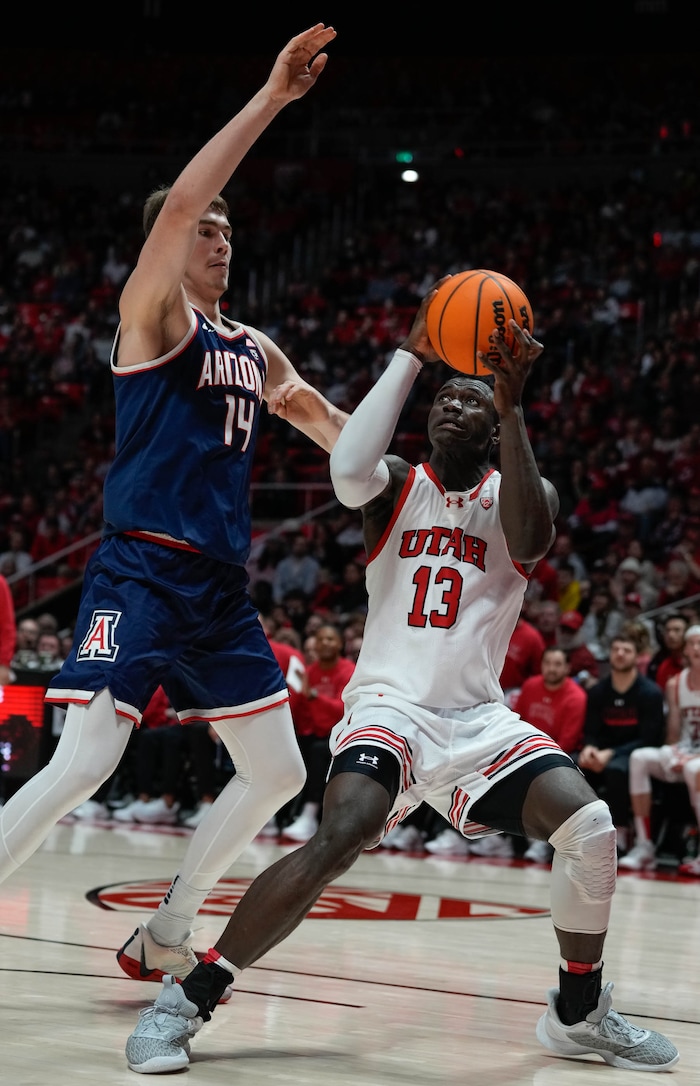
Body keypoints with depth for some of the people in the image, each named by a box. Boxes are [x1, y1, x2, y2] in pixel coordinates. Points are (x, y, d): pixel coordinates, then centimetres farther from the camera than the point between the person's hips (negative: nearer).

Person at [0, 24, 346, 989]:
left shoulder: (256, 352, 17)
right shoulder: (152, 315, -3)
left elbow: (332, 430, 26)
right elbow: (181, 201, -19)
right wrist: (270, 99, -21)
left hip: (221, 586, 8)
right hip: (141, 574, -8)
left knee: (278, 772, 10)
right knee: (84, 766, -17)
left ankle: (163, 940, 22)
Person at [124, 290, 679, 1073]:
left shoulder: (524, 493, 8)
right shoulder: (397, 487, 7)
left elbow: (526, 539, -18)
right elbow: (347, 471, -19)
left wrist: (511, 408, -26)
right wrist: (411, 356, -16)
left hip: (481, 716, 2)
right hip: (389, 706, -2)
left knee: (589, 825, -20)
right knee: (340, 839, -31)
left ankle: (579, 1013, 5)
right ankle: (189, 1000, -20)